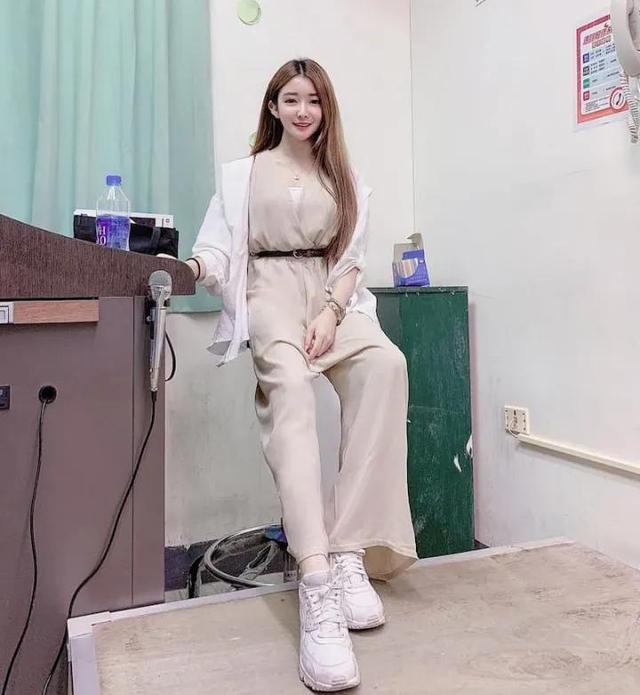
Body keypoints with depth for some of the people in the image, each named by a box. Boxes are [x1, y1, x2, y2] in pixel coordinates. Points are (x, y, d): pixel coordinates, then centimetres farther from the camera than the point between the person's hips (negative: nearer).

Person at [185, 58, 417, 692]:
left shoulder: (344, 179, 22)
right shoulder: (242, 174, 17)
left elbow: (349, 260, 12)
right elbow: (220, 250, 7)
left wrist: (331, 313, -8)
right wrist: (193, 267, -18)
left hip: (331, 297, 3)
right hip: (270, 293, -2)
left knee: (385, 363, -33)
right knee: (289, 385, -37)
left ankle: (351, 551, -33)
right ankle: (318, 587, -46)